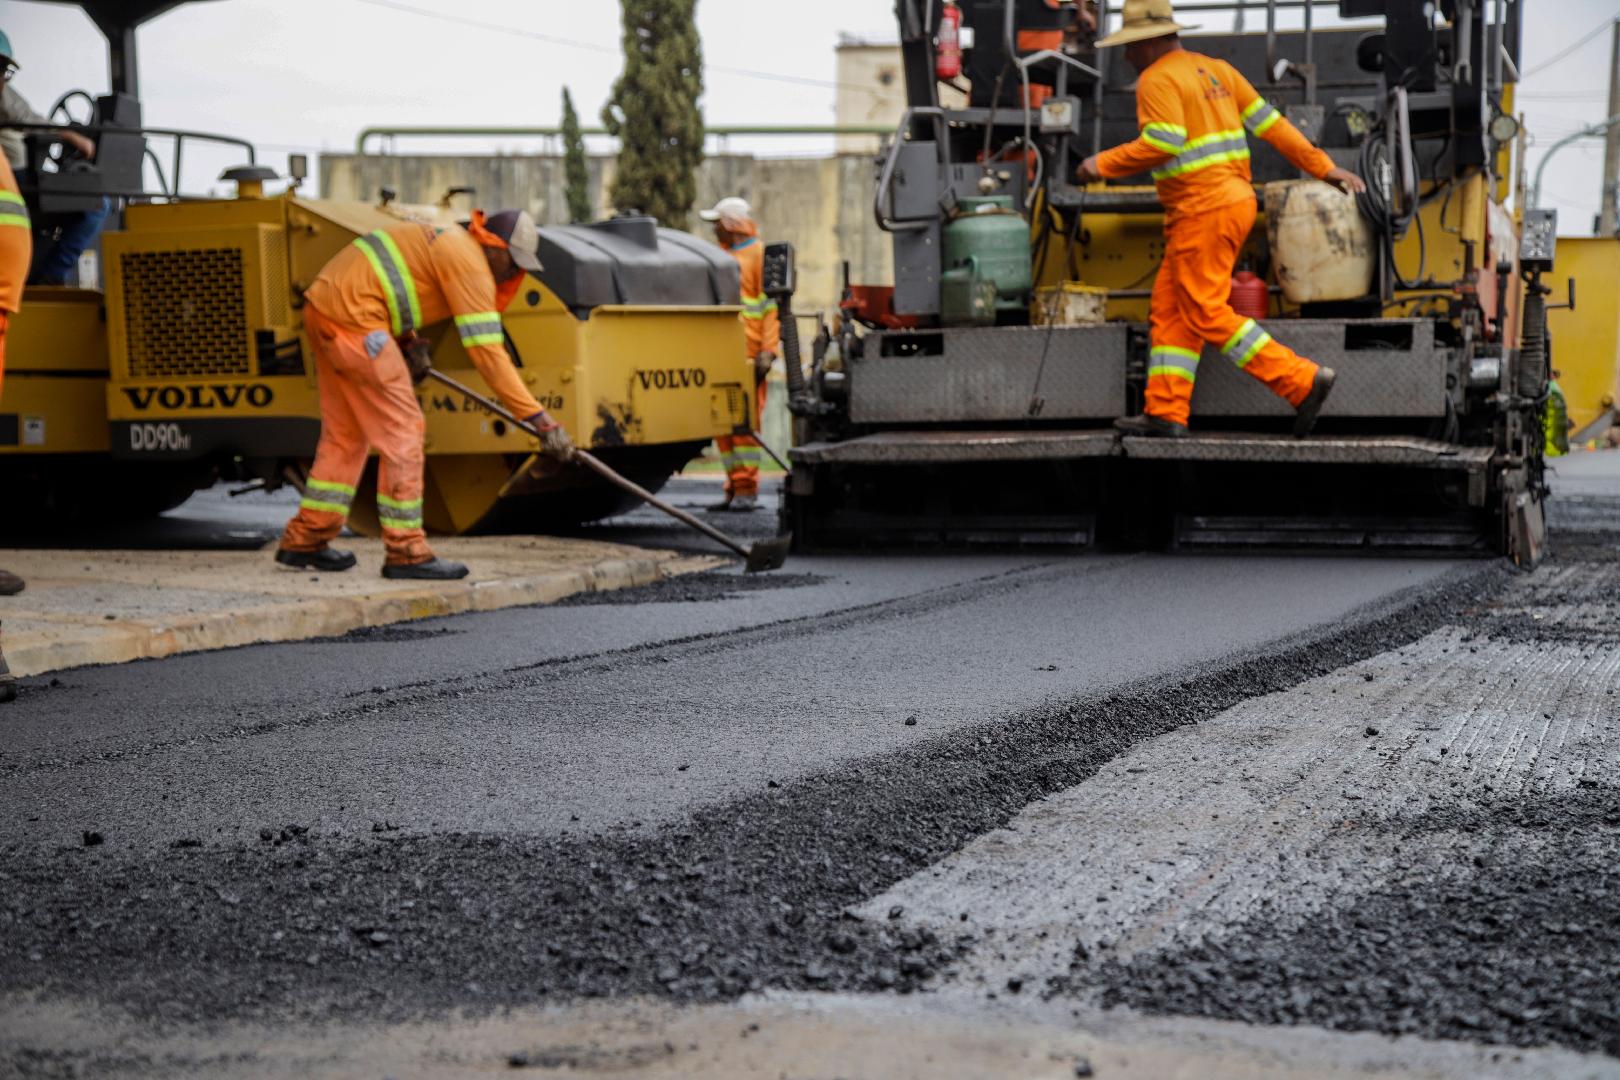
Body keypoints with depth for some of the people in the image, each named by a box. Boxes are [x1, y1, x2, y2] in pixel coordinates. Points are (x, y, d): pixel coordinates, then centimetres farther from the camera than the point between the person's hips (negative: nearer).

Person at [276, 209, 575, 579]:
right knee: (402, 431, -6)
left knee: (345, 434, 17)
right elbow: (487, 352, -16)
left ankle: (304, 541, 22)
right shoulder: (470, 263, -11)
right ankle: (406, 552, -3)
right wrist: (540, 418, -17)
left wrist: (410, 341, 16)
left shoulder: (449, 243, 20)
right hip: (352, 317, -10)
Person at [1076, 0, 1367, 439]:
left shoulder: (1157, 80, -10)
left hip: (1202, 210, -10)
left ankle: (1302, 381, -9)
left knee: (1207, 315, -6)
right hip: (1236, 200, 10)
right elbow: (1270, 122, 13)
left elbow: (1163, 143, -25)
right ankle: (1165, 412, 10)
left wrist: (1104, 164, -13)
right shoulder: (1215, 70, 15)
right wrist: (1324, 168, 13)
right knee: (1170, 308, 11)